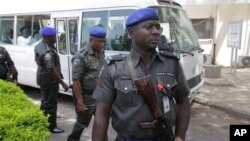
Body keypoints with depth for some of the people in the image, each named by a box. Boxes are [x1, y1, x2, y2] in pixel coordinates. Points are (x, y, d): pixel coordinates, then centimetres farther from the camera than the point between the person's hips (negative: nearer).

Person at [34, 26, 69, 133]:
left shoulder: (39, 46, 5)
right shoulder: (48, 52, -28)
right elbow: (52, 70, -29)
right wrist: (63, 83, -24)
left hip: (42, 78, 11)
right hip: (49, 80, -11)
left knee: (46, 101, 25)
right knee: (51, 104, 2)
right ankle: (51, 127, 16)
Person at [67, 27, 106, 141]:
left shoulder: (101, 53, 3)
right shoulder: (81, 56, -20)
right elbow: (76, 80, -20)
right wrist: (80, 101, -21)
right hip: (86, 97, -6)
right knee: (82, 123, 12)